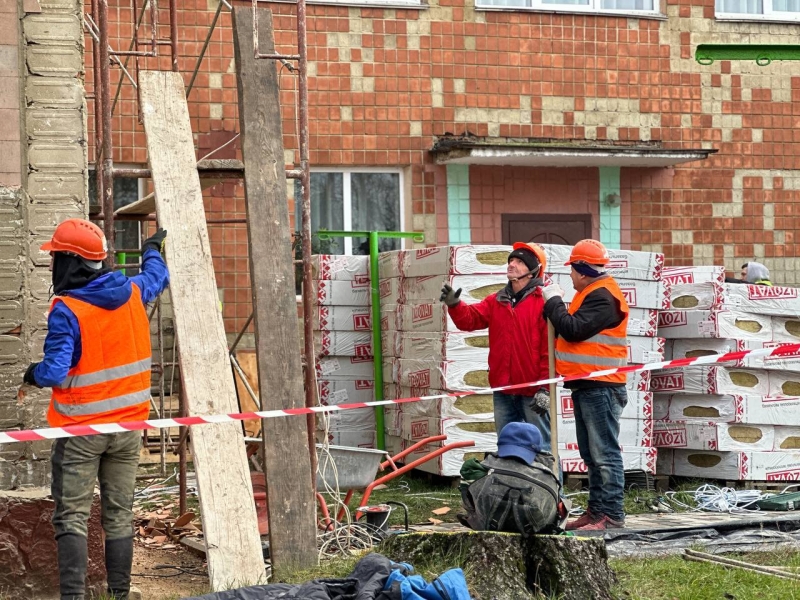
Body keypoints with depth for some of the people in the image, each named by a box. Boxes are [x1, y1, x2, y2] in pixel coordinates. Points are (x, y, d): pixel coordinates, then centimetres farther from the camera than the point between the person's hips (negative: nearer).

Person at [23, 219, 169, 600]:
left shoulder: (66, 310, -18)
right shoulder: (132, 293, 0)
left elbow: (54, 372, -23)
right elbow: (157, 277, 24)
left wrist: (33, 374, -1)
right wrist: (152, 249, 44)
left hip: (80, 429, -5)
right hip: (128, 425, 5)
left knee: (71, 518, 1)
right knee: (119, 516, 12)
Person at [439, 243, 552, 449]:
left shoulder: (544, 302, -7)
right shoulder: (495, 301, 12)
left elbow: (550, 348, -11)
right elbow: (470, 319, 1)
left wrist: (545, 388, -15)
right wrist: (454, 305, -20)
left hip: (533, 391, -6)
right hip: (503, 391, 6)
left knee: (541, 449, -1)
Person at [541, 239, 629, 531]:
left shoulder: (602, 297, -14)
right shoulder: (593, 293, 20)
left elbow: (573, 329, -21)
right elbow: (575, 330, 20)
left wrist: (553, 301, -8)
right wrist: (554, 304, 6)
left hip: (600, 388, -11)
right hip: (587, 387, 11)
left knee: (604, 453, -9)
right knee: (592, 454, 14)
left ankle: (611, 515, -8)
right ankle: (596, 511, 21)